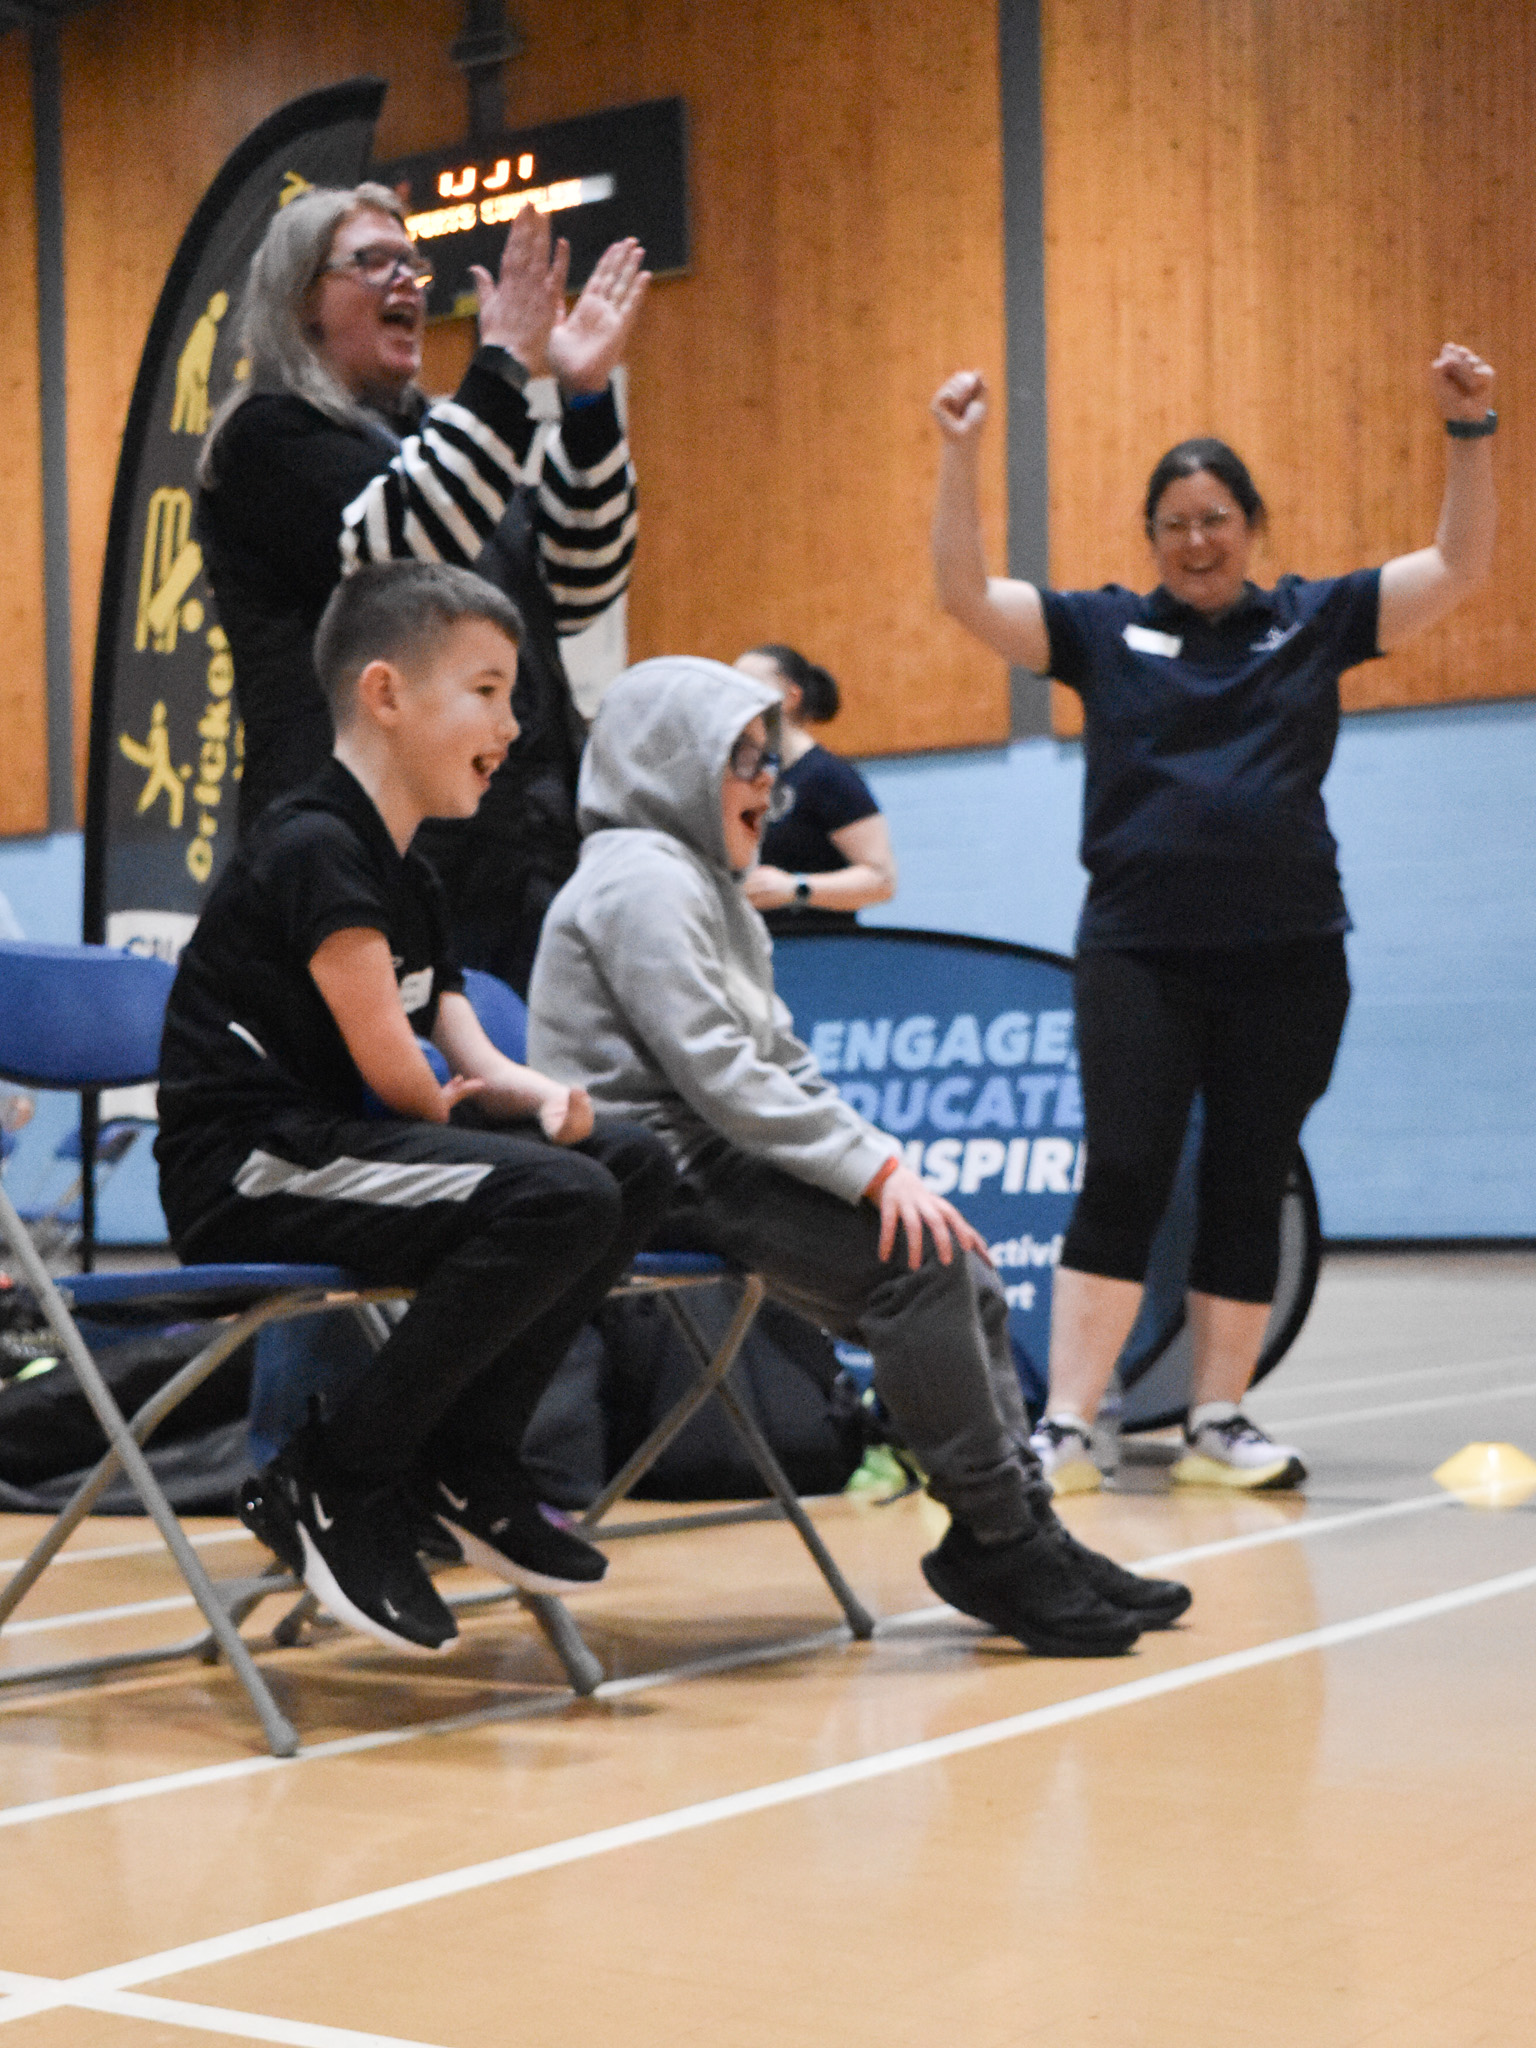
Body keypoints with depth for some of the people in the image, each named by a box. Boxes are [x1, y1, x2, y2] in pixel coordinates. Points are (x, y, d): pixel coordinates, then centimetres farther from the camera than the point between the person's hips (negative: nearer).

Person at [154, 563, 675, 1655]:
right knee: (561, 1199, -28)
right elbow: (390, 1067, -17)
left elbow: (467, 1056, 11)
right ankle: (331, 1485, -15)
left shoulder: (409, 876, 18)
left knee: (634, 1164, 6)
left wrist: (536, 1092, -10)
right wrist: (450, 1115, 4)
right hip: (249, 1170, -10)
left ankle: (463, 1461, 7)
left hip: (340, 1149, 10)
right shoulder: (316, 847, -13)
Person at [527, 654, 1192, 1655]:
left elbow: (781, 1058, 20)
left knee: (962, 1273, 1)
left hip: (724, 1159, 10)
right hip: (666, 1173, -10)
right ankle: (995, 1544, -15)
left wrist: (885, 1161, 5)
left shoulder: (710, 890, 22)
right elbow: (717, 1075, -21)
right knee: (919, 1263, -23)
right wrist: (875, 1167, -21)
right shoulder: (642, 880, -11)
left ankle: (1024, 1528, 2)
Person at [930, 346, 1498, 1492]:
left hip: (1288, 957, 1)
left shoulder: (1314, 621, 10)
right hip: (1139, 954, -1)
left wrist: (1469, 433, -4)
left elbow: (1460, 567, 7)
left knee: (1248, 1189, 5)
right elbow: (966, 594, 3)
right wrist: (962, 453, -6)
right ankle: (1065, 1429, -4)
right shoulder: (1104, 630, 9)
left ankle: (1219, 1422, 15)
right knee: (1123, 1180, -6)